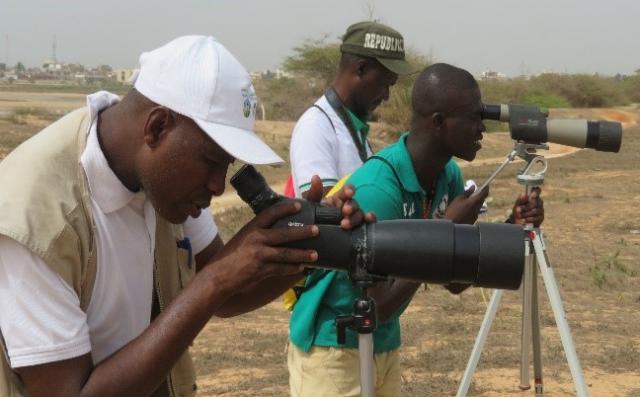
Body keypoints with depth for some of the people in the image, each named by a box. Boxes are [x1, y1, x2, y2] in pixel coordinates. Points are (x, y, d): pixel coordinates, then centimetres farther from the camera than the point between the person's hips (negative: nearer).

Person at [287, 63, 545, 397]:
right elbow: (380, 306, -25)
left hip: (385, 344, 7)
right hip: (332, 347, -7)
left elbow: (455, 281, 3)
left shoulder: (448, 175, -4)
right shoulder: (377, 189, -27)